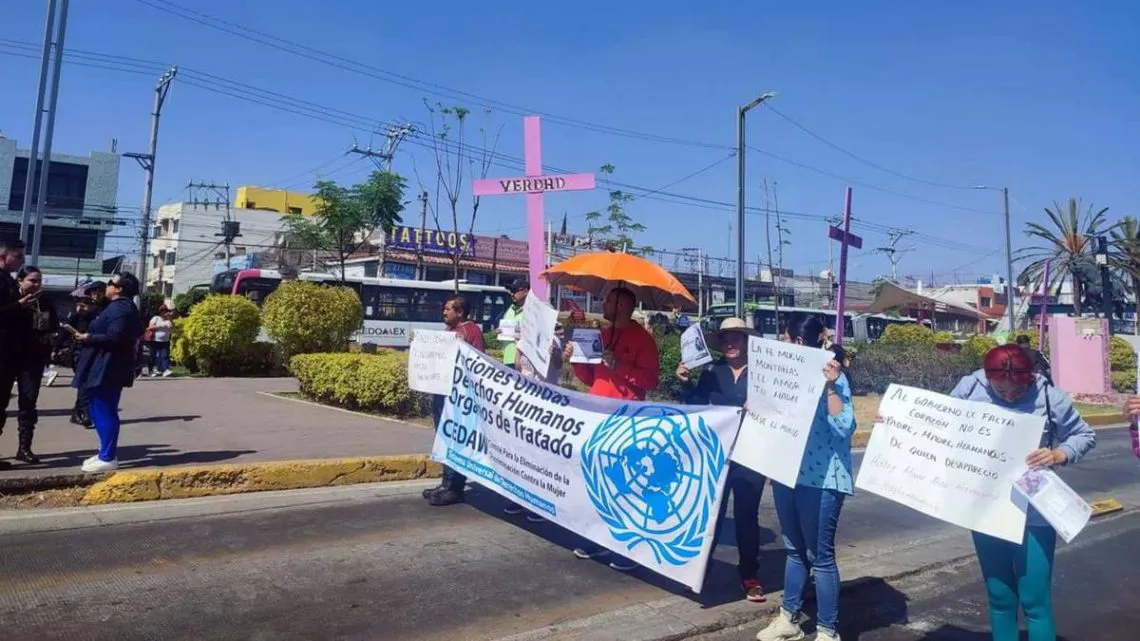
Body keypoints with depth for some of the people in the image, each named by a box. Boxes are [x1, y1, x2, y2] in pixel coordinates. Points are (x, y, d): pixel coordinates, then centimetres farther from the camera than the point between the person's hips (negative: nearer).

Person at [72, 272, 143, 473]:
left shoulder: (120, 308, -17)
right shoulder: (120, 306, 17)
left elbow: (114, 338, -25)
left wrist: (88, 338, -13)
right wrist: (90, 335, 10)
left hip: (107, 369, -11)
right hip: (106, 368, 11)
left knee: (104, 412, -6)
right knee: (102, 412, 16)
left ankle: (108, 458, -1)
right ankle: (106, 453, 23)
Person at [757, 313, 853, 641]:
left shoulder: (833, 377, -11)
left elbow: (845, 428, -19)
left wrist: (831, 386, -25)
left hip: (821, 478, -7)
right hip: (788, 472, 7)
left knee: (820, 555, 2)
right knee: (795, 550, 18)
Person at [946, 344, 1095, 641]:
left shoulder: (1049, 397, -11)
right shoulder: (969, 388, -7)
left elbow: (1086, 435, 3)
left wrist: (1060, 454, -16)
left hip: (1033, 515, -2)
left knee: (1035, 600, 4)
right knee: (999, 597, 15)